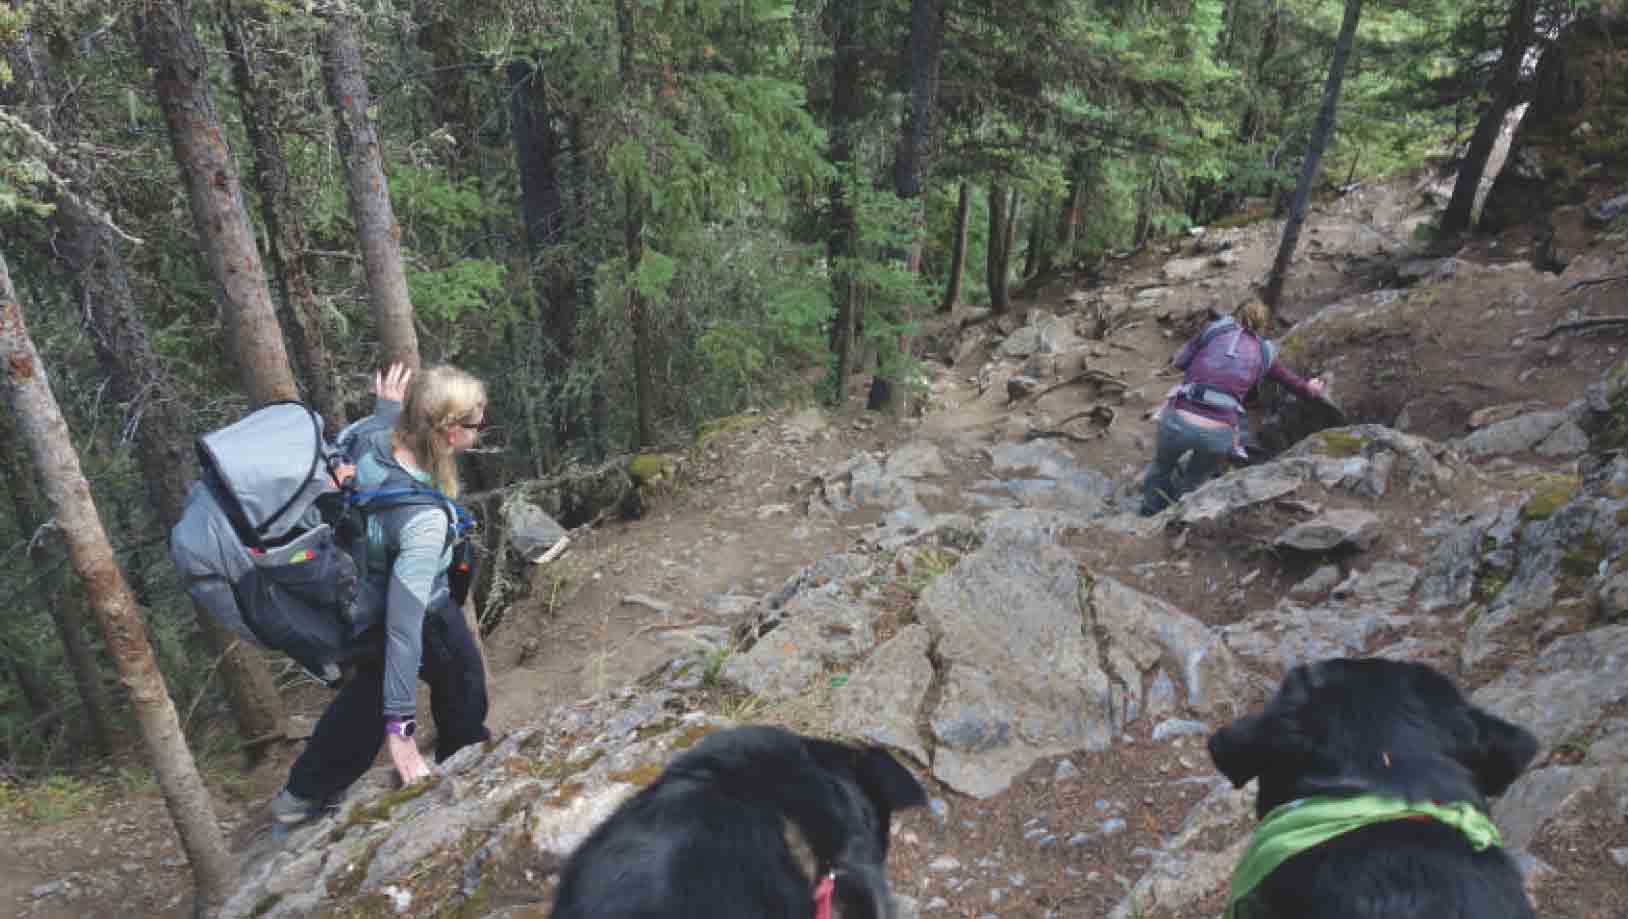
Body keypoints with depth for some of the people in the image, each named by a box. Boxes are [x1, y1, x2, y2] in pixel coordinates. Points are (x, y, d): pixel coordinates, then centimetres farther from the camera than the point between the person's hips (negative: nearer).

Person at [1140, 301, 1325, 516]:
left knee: (1161, 468, 31)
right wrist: (1310, 390, 57)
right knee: (1194, 482, 30)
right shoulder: (1264, 353, 18)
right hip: (1218, 433, 0)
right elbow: (1291, 379, 36)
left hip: (1179, 420, 0)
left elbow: (1179, 362, 20)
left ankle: (1148, 518, 44)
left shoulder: (1216, 328, 14)